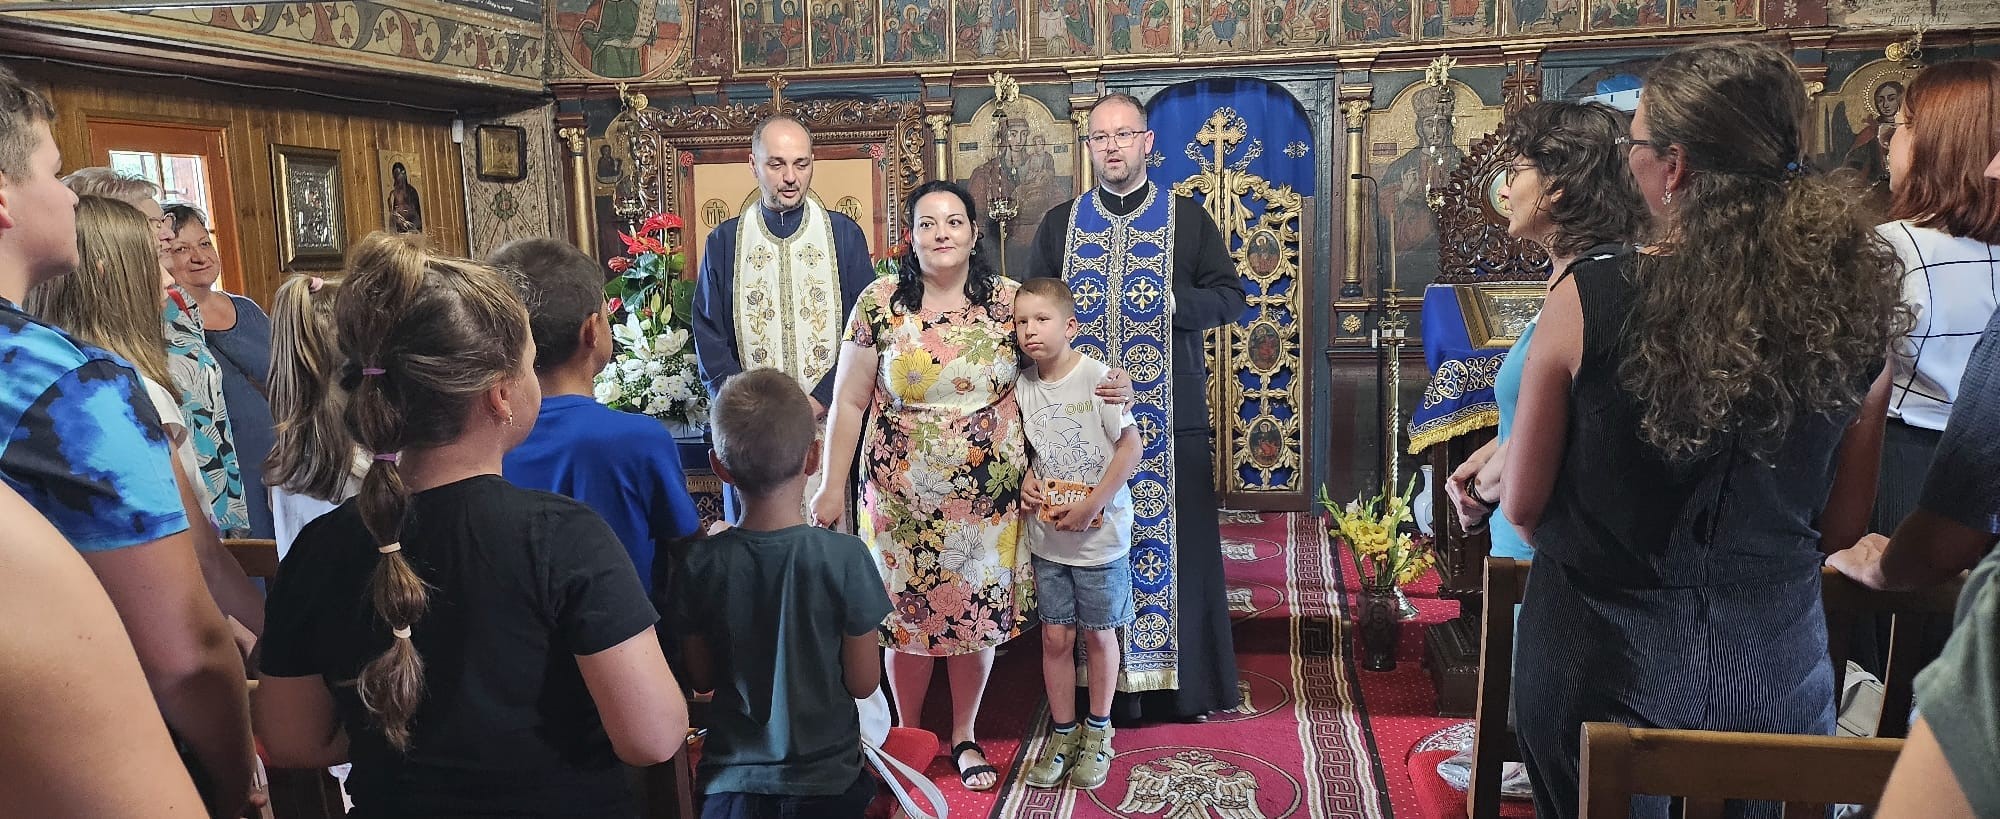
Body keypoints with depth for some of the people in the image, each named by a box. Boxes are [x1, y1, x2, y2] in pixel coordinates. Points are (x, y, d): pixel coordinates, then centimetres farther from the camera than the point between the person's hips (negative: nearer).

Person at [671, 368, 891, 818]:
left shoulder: (699, 564, -12)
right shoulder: (845, 556, -18)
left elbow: (701, 678, 1)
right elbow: (863, 682, -9)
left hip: (731, 783, 2)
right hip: (826, 781, -1)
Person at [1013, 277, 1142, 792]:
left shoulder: (1097, 377, -15)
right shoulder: (1022, 386, -1)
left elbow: (1130, 446, -15)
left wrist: (1090, 505, -18)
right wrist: (1029, 484, -9)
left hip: (1100, 533, -3)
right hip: (1047, 536, 4)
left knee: (1098, 633, 11)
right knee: (1055, 636, 10)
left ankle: (1098, 730, 30)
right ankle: (1062, 732, 27)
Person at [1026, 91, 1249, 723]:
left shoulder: (1188, 219, 7)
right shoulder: (1059, 224, 11)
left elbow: (1230, 297, 4)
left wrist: (1172, 303, -12)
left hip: (1171, 412, -1)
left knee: (1175, 538, 2)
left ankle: (1182, 682, 14)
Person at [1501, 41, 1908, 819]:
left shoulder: (1591, 297, -19)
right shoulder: (1854, 306, -9)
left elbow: (1522, 506, -9)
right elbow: (1842, 527, 2)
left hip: (1606, 667, -3)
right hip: (1777, 676, 3)